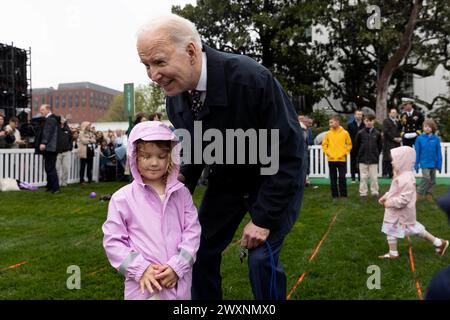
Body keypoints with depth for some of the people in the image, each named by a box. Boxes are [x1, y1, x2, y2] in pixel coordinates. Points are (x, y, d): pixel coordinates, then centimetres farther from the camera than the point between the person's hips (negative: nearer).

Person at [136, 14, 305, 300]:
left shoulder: (250, 78, -32)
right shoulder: (175, 98, -12)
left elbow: (288, 154, -27)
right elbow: (194, 152, 5)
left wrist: (264, 218, -25)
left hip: (278, 177, -5)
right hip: (226, 179, 6)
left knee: (262, 255, -14)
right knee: (201, 250, 6)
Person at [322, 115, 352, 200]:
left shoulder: (345, 133, -2)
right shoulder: (328, 133, 2)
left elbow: (349, 144, 6)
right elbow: (324, 144, 10)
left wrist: (345, 153, -4)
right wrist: (327, 153, -1)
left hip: (342, 159, -2)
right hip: (331, 160, 2)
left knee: (342, 178, 1)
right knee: (333, 179, 6)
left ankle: (343, 195, 11)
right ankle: (335, 195, 14)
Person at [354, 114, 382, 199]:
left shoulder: (377, 133, -1)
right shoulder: (360, 133, -4)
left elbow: (380, 146, 9)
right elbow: (356, 145, 6)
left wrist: (376, 154, 8)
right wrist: (361, 154, 8)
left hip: (374, 160, 1)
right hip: (363, 160, 0)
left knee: (374, 177, 4)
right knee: (363, 177, 6)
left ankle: (375, 193, 16)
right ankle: (363, 193, 14)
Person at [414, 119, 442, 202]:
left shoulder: (436, 139, -4)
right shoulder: (420, 138, -7)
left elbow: (438, 152, 0)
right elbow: (417, 152, -3)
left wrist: (439, 164, 0)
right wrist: (416, 164, -2)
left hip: (433, 163, 3)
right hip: (424, 163, -3)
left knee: (432, 180, 12)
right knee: (426, 179, -12)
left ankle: (429, 194, 27)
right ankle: (418, 194, 1)